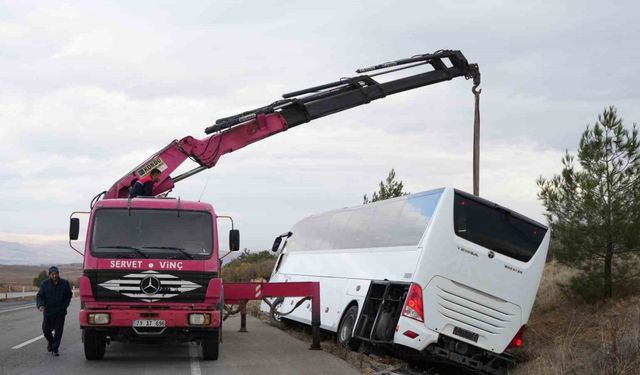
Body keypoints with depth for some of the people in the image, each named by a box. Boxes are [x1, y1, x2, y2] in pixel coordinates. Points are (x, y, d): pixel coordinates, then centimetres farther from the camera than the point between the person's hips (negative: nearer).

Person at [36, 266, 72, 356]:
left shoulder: (65, 283, 0)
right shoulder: (45, 284, -3)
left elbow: (69, 295, 13)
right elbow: (39, 296, -4)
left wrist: (65, 305, 2)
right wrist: (40, 305, -23)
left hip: (60, 312, 0)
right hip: (48, 311, 0)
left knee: (58, 331, -2)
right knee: (46, 330, 5)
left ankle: (55, 349, 8)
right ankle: (50, 341, 37)